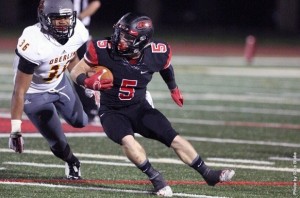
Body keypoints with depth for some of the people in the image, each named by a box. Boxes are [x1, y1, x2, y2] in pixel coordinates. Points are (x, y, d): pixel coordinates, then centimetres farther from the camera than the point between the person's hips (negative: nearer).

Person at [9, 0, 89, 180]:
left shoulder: (77, 32, -20)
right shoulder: (35, 43, -38)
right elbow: (20, 91, -32)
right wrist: (16, 129, -30)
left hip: (60, 82, 6)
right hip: (35, 93, -6)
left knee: (79, 122, 18)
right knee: (58, 143, -2)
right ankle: (72, 163, 33)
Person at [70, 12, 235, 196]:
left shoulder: (156, 54, -17)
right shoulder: (104, 50, -24)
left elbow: (166, 65, 9)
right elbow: (76, 72, -13)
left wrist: (174, 88, 26)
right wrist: (89, 82, -35)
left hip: (139, 108, 2)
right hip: (112, 111, -2)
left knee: (175, 139, -3)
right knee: (128, 140, -31)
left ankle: (208, 174, 11)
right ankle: (155, 178, -18)